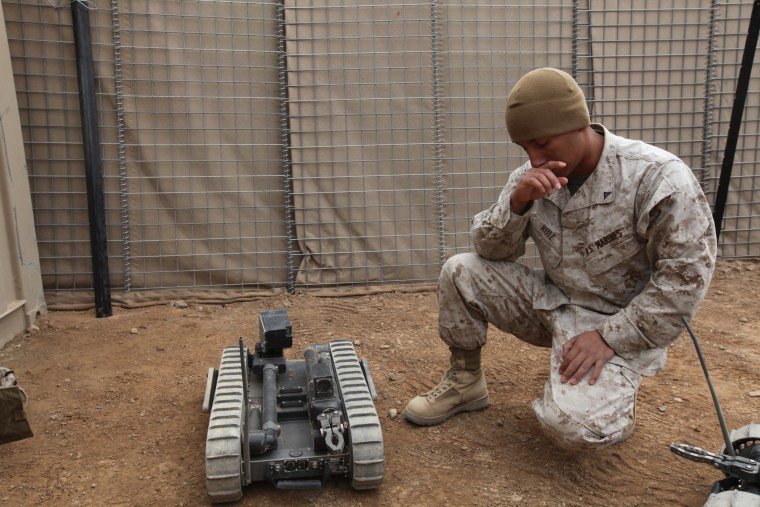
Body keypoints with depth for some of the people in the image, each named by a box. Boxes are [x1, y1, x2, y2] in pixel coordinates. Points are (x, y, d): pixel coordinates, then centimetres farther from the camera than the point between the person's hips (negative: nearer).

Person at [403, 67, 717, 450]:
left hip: (618, 325, -5)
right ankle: (465, 380, 7)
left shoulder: (658, 177, -21)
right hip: (550, 301, 5)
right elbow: (490, 250, -5)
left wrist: (608, 337, -23)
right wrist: (516, 202, -26)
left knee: (572, 425, -28)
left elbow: (686, 275, -20)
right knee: (459, 271, -12)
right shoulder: (532, 177, -5)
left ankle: (614, 388, 9)